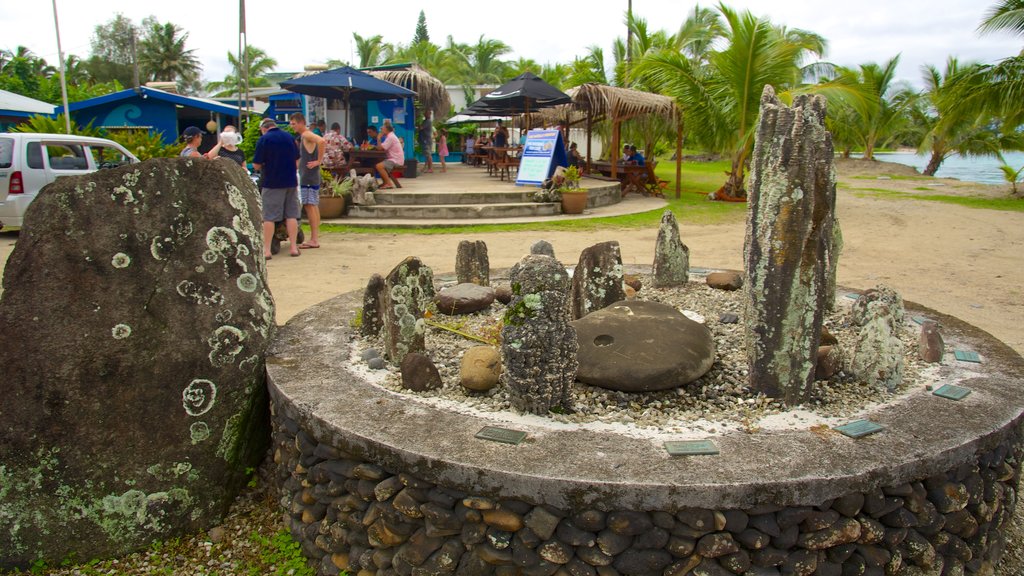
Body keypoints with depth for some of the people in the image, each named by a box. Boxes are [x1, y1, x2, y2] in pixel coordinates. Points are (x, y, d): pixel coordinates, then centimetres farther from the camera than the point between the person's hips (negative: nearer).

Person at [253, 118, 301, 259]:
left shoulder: (264, 139, -8)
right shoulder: (289, 137, 9)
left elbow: (256, 165, -8)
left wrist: (264, 165, 13)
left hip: (272, 183, -5)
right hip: (291, 181, 5)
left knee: (269, 217, -1)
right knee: (291, 215, 8)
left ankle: (266, 250, 1)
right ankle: (294, 247, 9)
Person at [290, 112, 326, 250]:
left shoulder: (306, 135, -12)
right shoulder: (301, 137, 17)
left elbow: (321, 141, -31)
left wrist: (318, 161, -25)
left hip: (308, 177, -10)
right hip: (309, 176, 10)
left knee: (309, 206, -9)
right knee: (313, 206, 12)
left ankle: (314, 240, -9)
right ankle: (315, 238, 18)